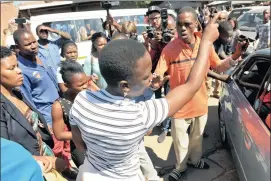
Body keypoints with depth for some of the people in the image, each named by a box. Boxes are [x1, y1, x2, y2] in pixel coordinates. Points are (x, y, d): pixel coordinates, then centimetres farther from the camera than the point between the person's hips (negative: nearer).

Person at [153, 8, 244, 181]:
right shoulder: (169, 49, -19)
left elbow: (219, 67, 5)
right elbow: (158, 76, -21)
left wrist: (234, 57, -11)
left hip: (200, 103, 4)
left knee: (197, 137, 27)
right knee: (181, 142, 16)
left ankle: (194, 159, 56)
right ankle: (180, 167, 45)